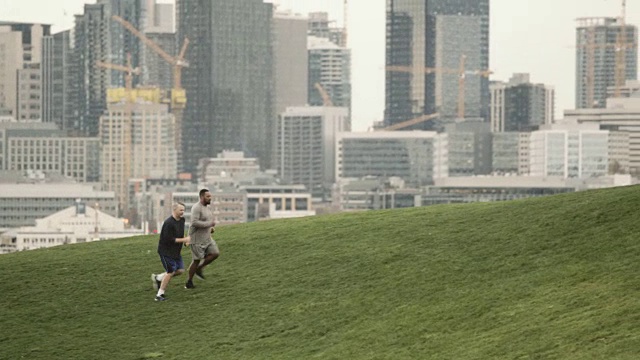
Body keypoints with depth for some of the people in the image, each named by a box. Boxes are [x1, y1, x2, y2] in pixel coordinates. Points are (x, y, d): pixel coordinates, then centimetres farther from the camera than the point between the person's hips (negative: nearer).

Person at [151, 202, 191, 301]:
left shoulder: (181, 220, 5)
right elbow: (168, 239, -25)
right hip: (166, 251, -9)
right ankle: (159, 295, 3)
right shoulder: (169, 223, -23)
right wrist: (184, 240, -22)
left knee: (180, 270, 5)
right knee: (171, 271, -8)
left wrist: (185, 240, 5)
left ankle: (158, 278, 20)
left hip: (175, 251, 9)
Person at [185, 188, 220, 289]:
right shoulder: (196, 208, -21)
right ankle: (189, 282, 14)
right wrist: (209, 224, -25)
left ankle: (199, 269, 15)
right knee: (197, 260, -1)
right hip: (197, 238, -8)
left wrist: (211, 228, 6)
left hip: (206, 238, 8)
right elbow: (194, 223, -31)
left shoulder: (208, 207, 8)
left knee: (215, 253, -3)